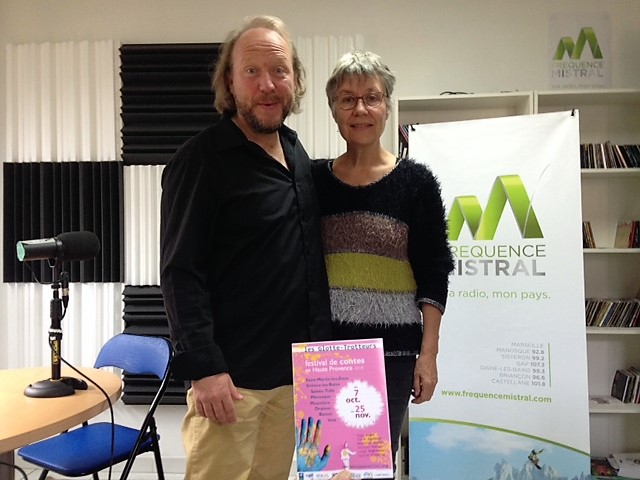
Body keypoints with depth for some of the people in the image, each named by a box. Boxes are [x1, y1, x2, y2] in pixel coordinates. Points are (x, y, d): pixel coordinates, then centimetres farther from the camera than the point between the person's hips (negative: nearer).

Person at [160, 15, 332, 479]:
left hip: (295, 369, 7)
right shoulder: (201, 158, -11)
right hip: (230, 374, -6)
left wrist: (321, 350, 14)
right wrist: (203, 367, -20)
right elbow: (180, 272, -15)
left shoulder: (298, 154, 11)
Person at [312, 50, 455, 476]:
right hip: (324, 345, 2)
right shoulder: (314, 179, 3)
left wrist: (428, 353, -5)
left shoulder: (416, 181, -1)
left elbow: (434, 275, -1)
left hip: (393, 349, -1)